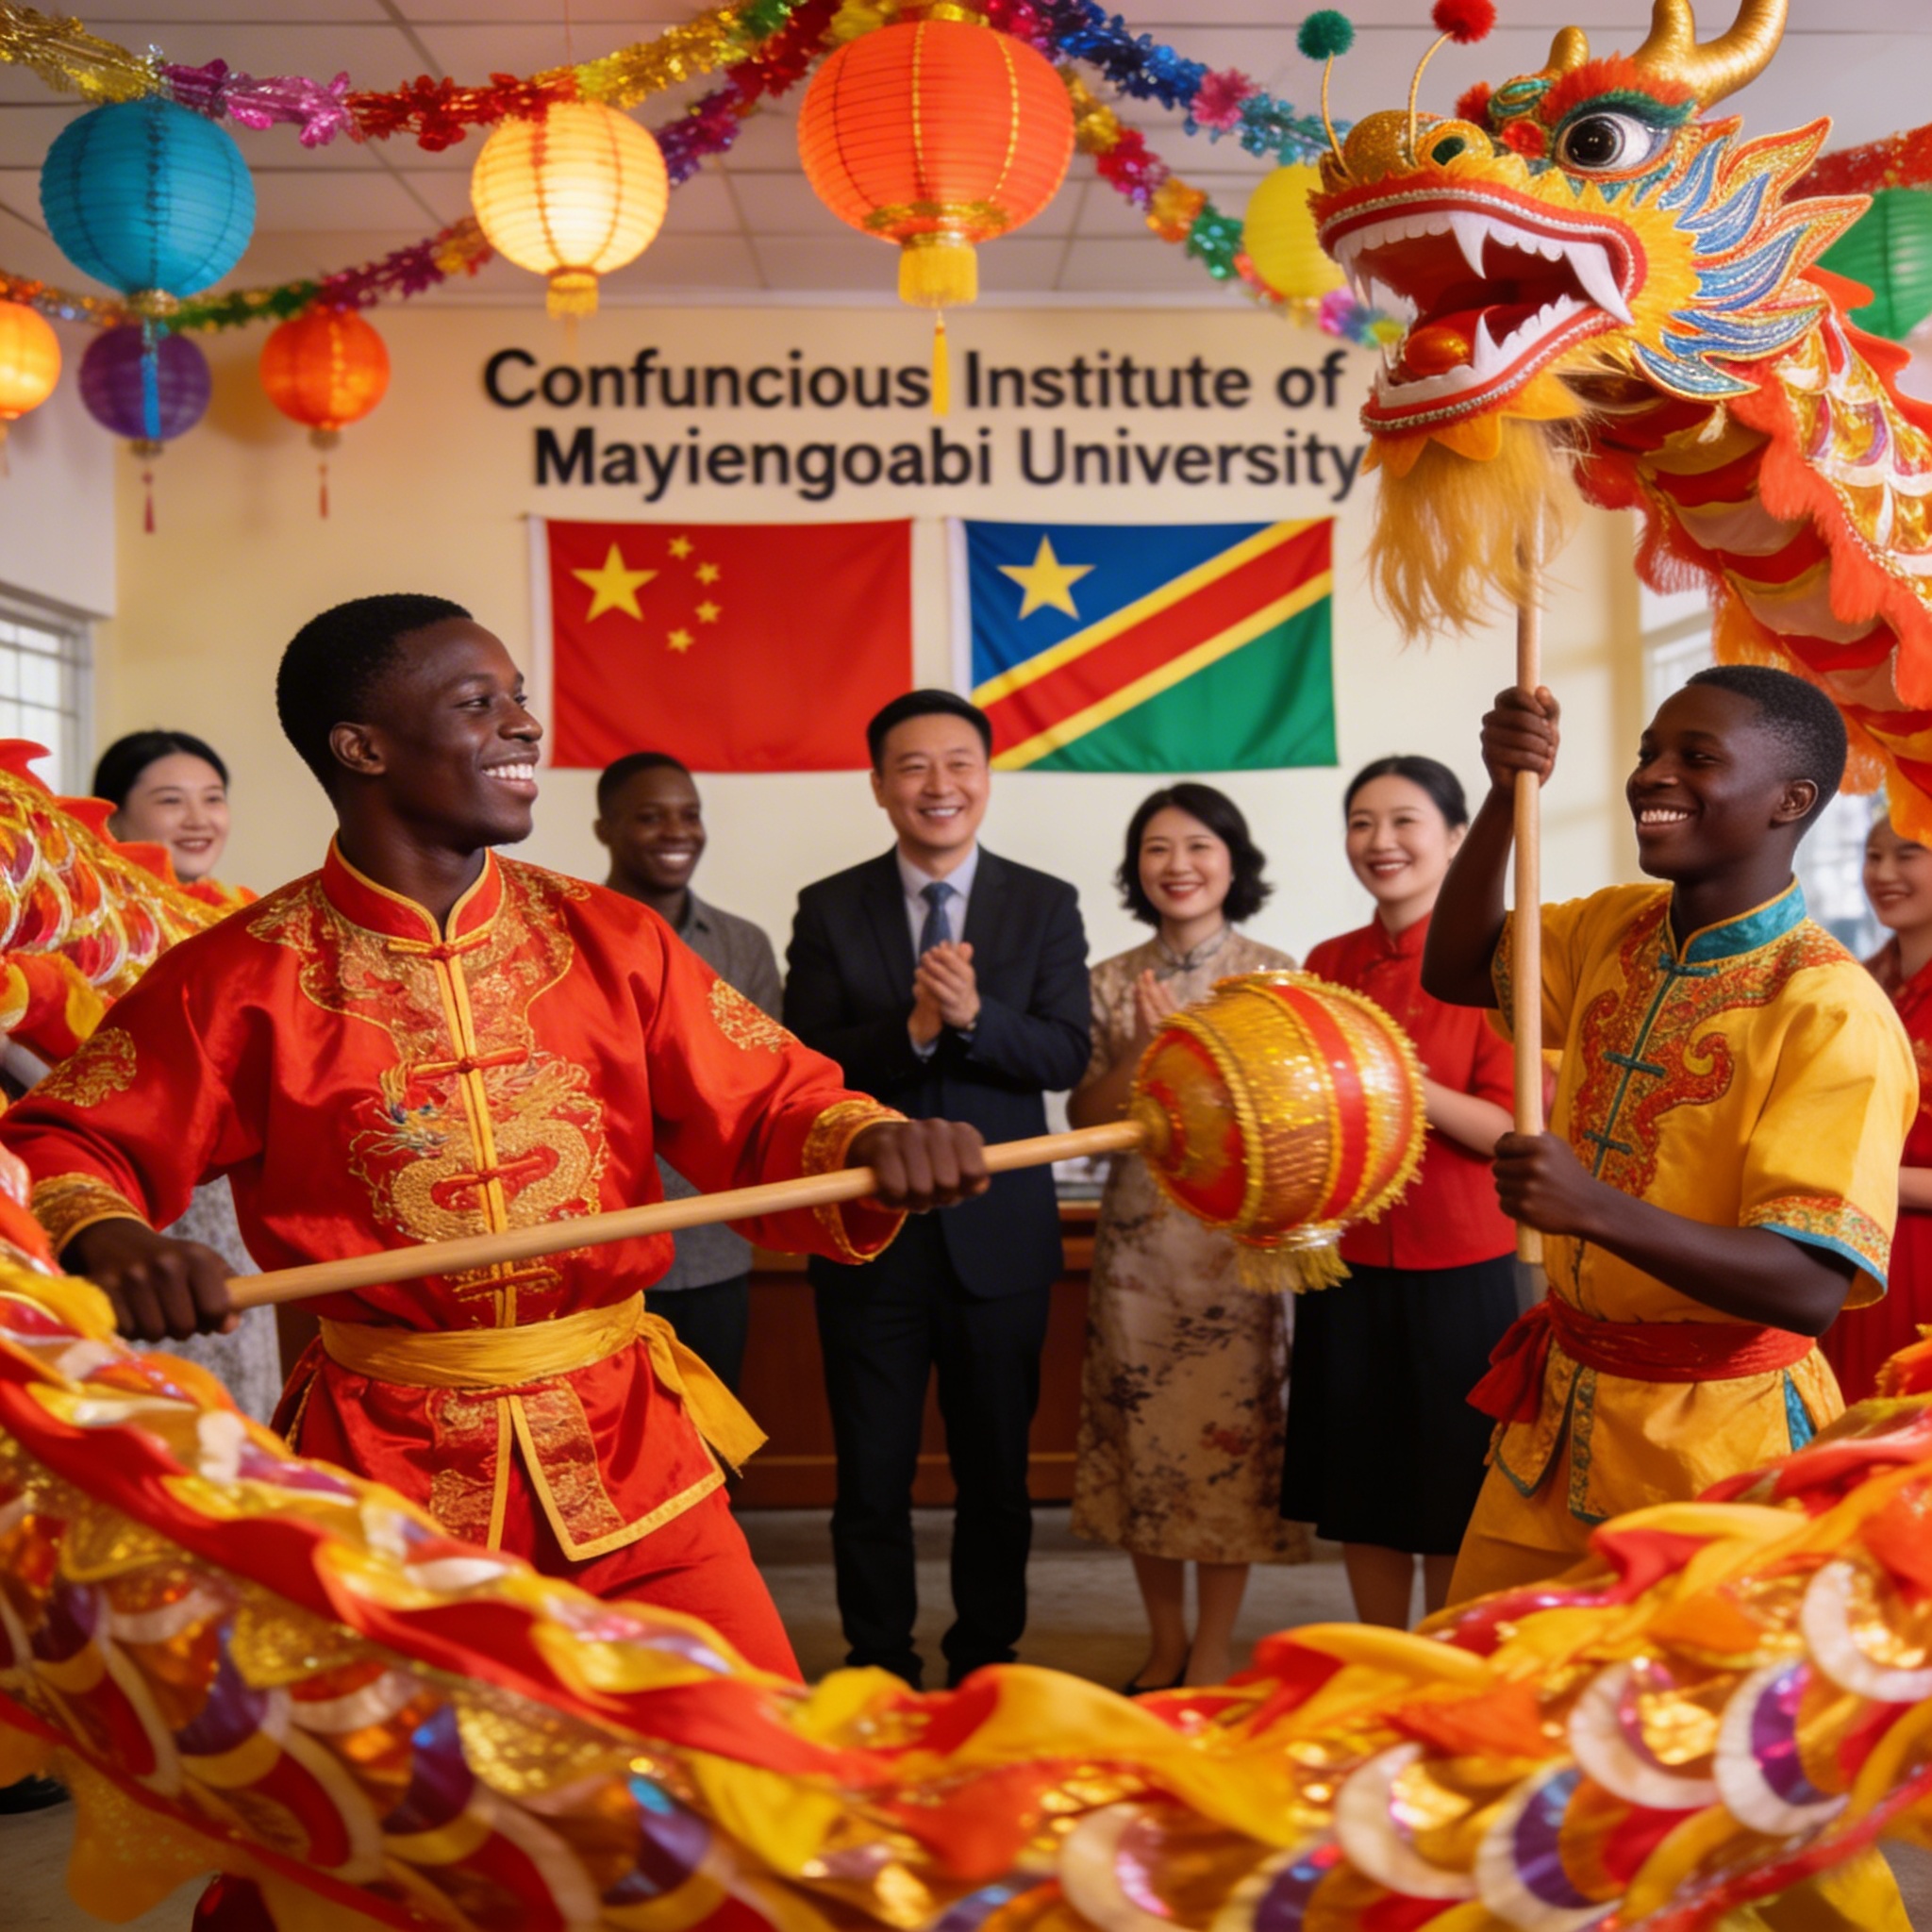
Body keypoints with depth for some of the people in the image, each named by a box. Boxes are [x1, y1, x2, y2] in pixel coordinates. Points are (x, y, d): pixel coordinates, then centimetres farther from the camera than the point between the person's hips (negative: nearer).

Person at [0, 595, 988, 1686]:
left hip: (630, 1450, 2)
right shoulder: (243, 980, -4)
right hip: (381, 1465, -1)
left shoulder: (609, 941, 2)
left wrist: (871, 1143, -20)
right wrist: (110, 1243, -22)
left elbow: (774, 1112, 2)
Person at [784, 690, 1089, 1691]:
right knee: (872, 1472, 9)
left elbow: (1067, 1053, -7)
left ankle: (987, 1659, 28)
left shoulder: (1044, 905, 2)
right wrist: (911, 1029, -24)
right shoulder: (829, 909, 1)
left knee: (996, 1468, 12)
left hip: (1000, 1230, 1)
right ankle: (878, 1666, 24)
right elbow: (803, 1061, -8)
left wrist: (973, 1016, -25)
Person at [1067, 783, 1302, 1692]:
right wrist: (1143, 1050, -12)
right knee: (1142, 1432, 7)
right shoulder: (1112, 981, 7)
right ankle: (1165, 1641, 23)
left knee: (1229, 1430, 1)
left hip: (1237, 1234, -2)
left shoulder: (1272, 973, 0)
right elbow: (1085, 1115, 4)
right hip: (1137, 1235, 3)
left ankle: (1214, 1652, 14)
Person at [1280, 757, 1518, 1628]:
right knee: (1363, 1499, 12)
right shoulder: (1328, 963, 7)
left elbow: (1510, 1130, -12)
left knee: (1451, 1504, 7)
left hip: (1455, 1268, -4)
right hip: (1348, 1263, 4)